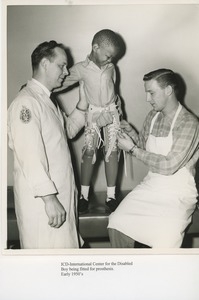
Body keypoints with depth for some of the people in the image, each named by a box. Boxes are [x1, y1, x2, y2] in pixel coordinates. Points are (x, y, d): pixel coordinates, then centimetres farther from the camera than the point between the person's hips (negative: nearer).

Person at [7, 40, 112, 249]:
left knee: (63, 244, 19)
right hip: (41, 199, -10)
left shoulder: (46, 100, 13)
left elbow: (68, 130, 24)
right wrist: (49, 198, -25)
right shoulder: (26, 103, -18)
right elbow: (30, 157, -24)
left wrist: (83, 102, 13)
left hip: (59, 193, 10)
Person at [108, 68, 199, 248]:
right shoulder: (153, 116, 7)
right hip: (150, 186, 6)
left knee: (164, 243, -26)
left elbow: (168, 166, -21)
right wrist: (131, 133, -2)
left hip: (178, 194, -6)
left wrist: (132, 149, -16)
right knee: (116, 226, -13)